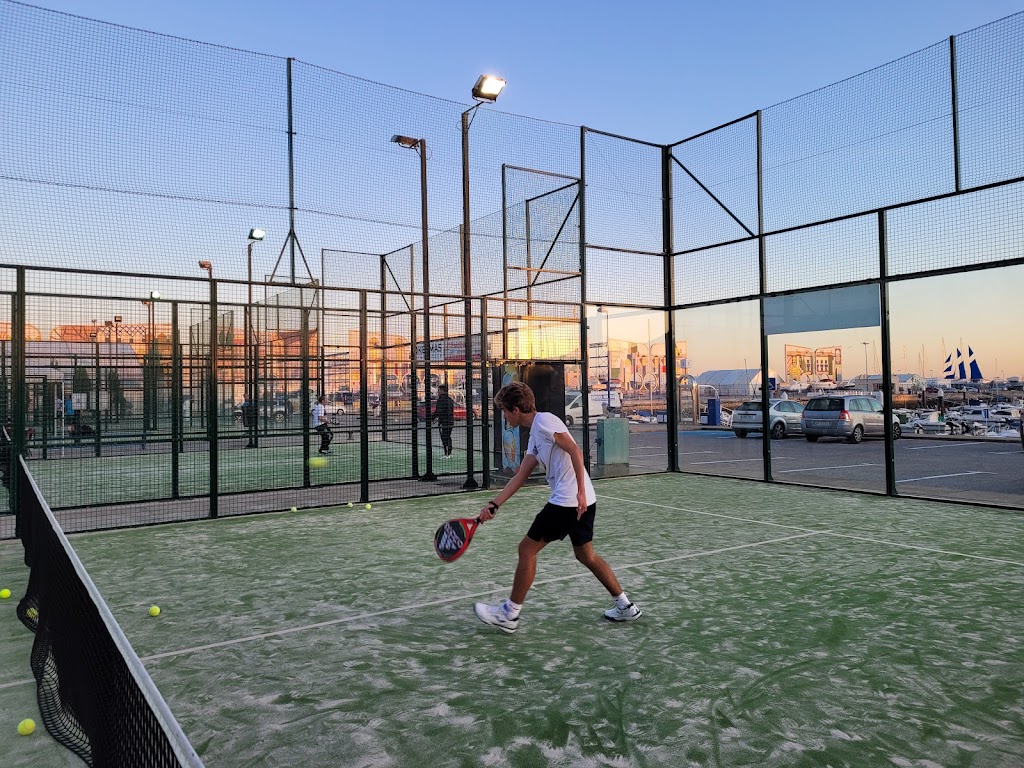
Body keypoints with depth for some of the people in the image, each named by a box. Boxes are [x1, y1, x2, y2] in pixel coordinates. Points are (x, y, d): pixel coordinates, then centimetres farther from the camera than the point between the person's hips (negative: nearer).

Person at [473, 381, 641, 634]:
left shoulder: (544, 421, -9)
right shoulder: (535, 435, 19)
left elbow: (575, 451, -18)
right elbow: (520, 476, 17)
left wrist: (580, 491, -23)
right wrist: (494, 504, 11)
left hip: (567, 501, -10)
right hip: (581, 502, 10)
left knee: (527, 549, 0)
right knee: (585, 555, 21)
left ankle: (510, 613, 11)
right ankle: (625, 607, 28)